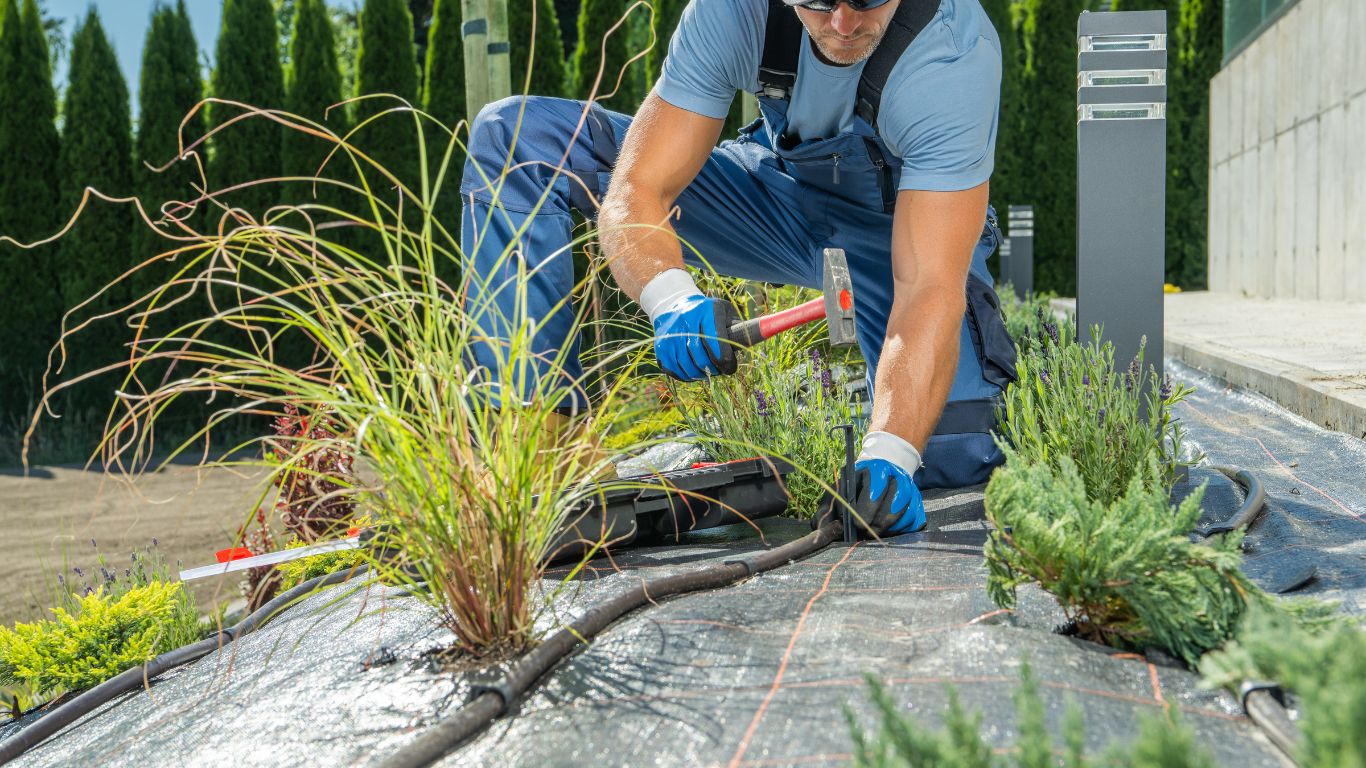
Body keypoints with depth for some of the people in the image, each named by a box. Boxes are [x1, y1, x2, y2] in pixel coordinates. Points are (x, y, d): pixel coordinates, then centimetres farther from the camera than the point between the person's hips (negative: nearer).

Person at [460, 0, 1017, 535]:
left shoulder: (954, 54, -33)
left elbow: (930, 289, -39)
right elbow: (633, 193, -29)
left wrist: (888, 456, -52)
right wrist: (671, 296, -51)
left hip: (910, 225, -2)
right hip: (782, 186, 2)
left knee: (946, 453, -27)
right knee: (515, 134, -14)